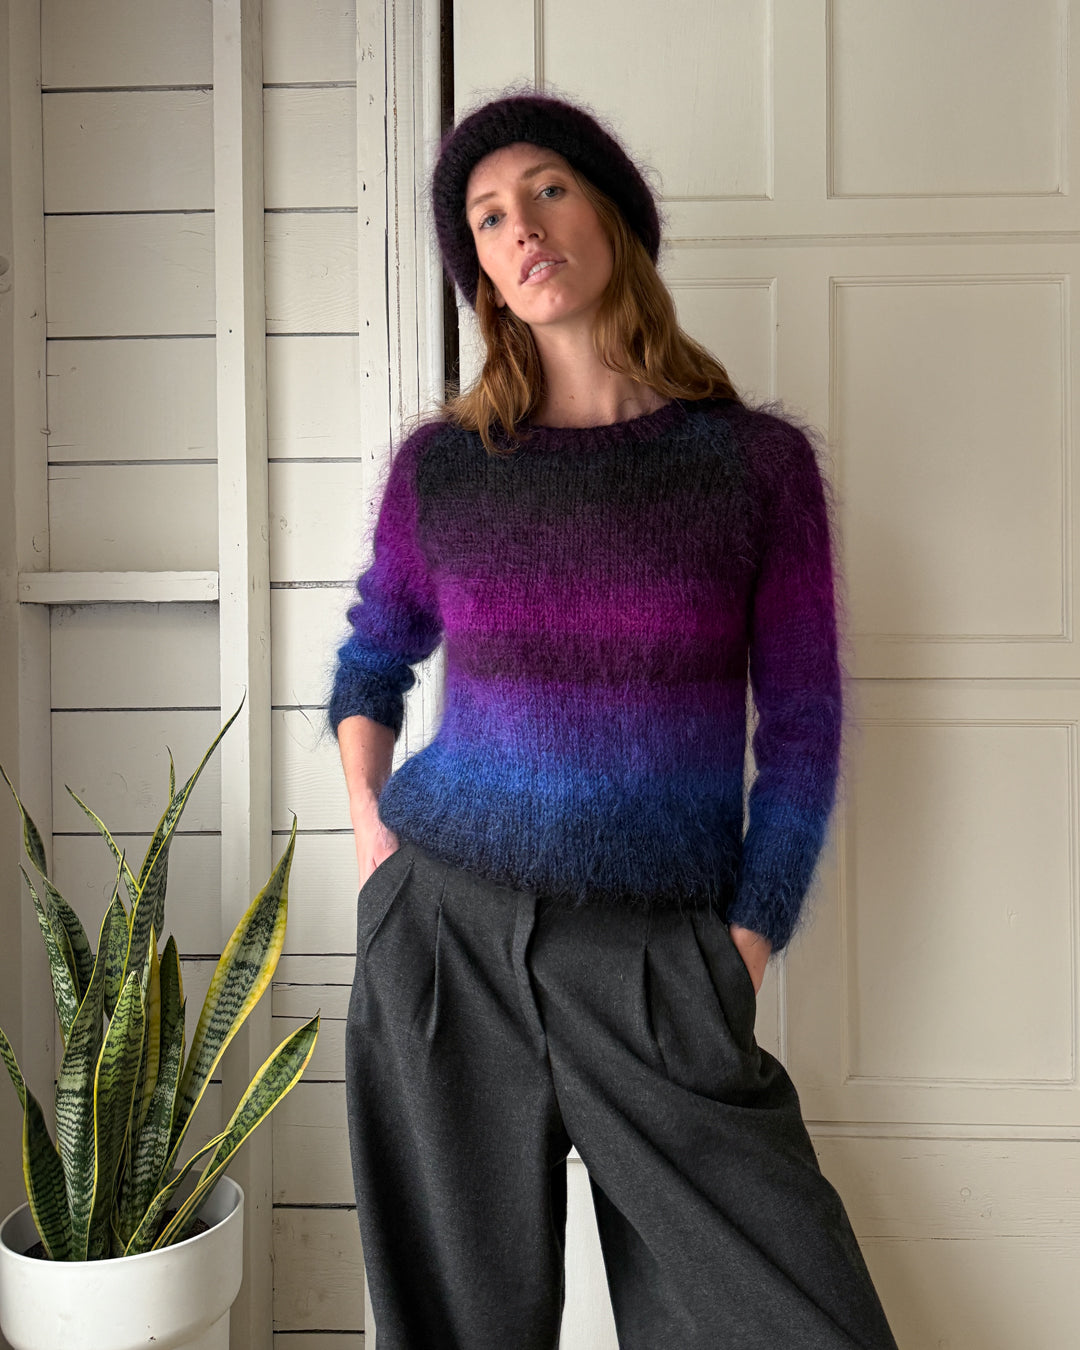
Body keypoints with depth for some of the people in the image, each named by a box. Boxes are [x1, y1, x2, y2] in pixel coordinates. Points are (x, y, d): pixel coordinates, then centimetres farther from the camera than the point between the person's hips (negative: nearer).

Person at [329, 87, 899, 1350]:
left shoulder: (758, 461, -1)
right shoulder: (440, 465, 3)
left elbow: (801, 730, 1)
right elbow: (371, 657, 19)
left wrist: (740, 958, -4)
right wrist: (369, 822, 4)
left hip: (660, 961, -1)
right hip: (443, 937, 2)